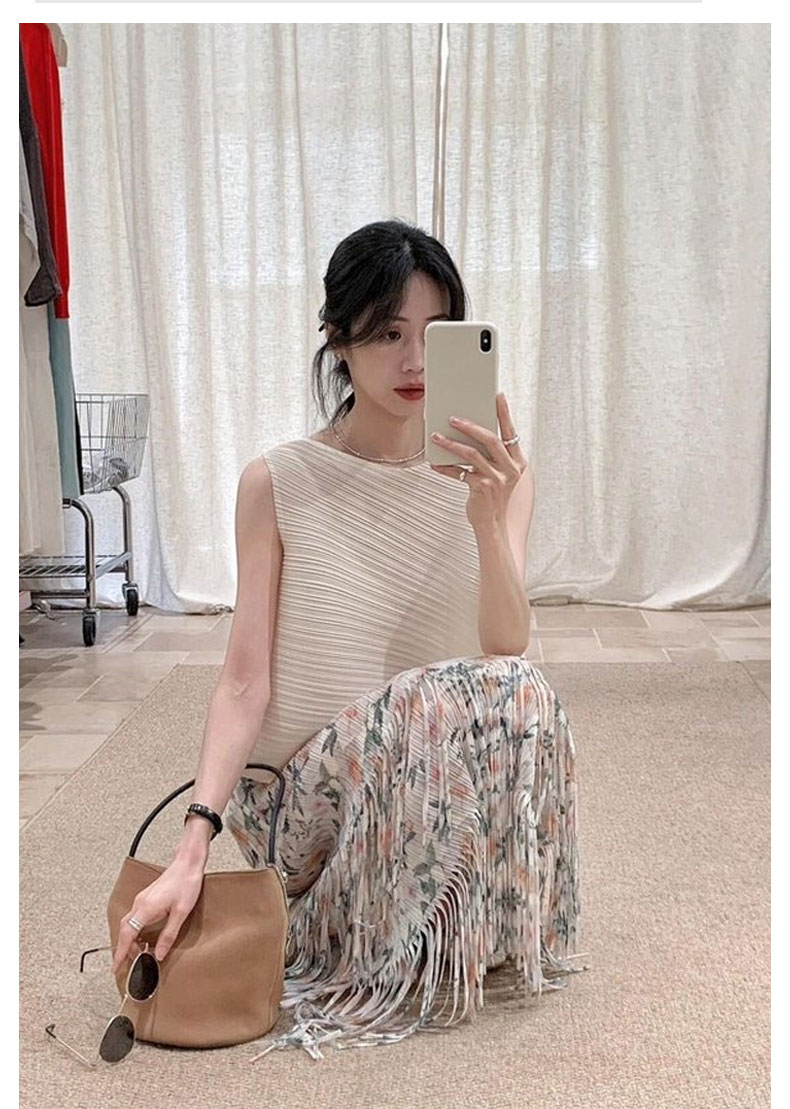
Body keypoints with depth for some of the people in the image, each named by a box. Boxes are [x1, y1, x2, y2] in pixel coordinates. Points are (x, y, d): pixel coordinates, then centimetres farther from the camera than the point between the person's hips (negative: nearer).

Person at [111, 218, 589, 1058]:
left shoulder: (492, 479, 2)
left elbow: (509, 653, -11)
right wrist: (193, 847, -21)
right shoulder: (277, 484, -4)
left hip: (449, 784, 4)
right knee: (504, 697, -30)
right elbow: (246, 681, -10)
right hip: (312, 789, -3)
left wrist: (488, 522, -28)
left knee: (516, 693, -30)